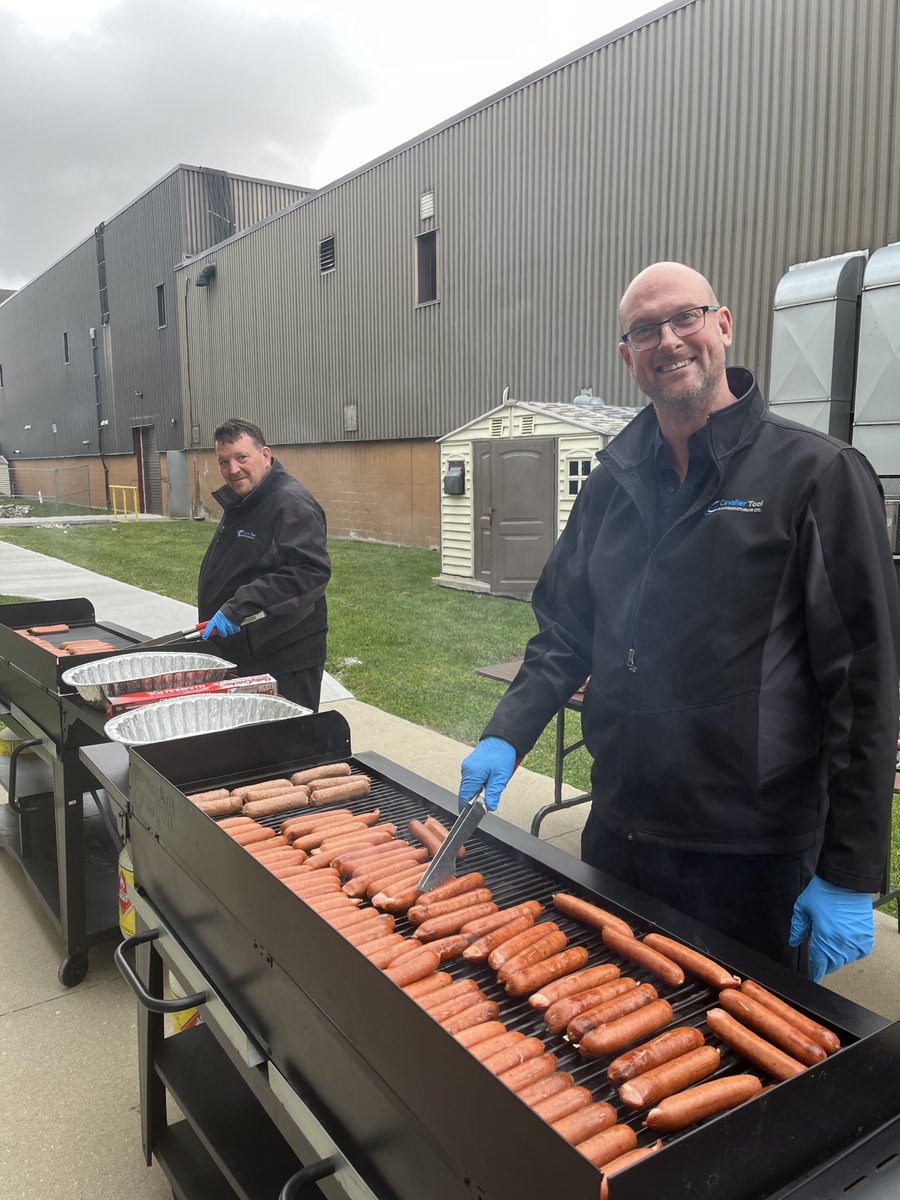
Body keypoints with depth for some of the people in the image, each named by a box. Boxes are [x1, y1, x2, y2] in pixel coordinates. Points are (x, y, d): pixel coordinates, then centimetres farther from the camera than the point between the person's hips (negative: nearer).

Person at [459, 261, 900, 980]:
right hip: (617, 833, 5)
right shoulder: (614, 483, 6)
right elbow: (565, 631, 12)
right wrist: (507, 736, -3)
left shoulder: (816, 474, -10)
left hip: (751, 856, -5)